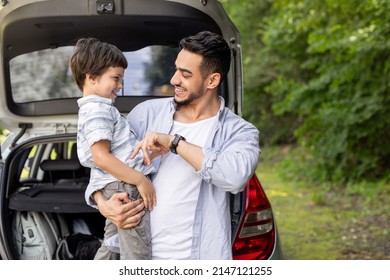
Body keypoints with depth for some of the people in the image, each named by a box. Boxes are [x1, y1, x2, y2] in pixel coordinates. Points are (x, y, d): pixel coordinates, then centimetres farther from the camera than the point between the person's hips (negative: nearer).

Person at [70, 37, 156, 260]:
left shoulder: (94, 108, 21)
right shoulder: (98, 109, -13)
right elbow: (101, 157, -22)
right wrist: (140, 180, -21)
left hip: (118, 187, 11)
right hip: (126, 187, -11)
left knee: (111, 250, 20)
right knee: (137, 256, -9)